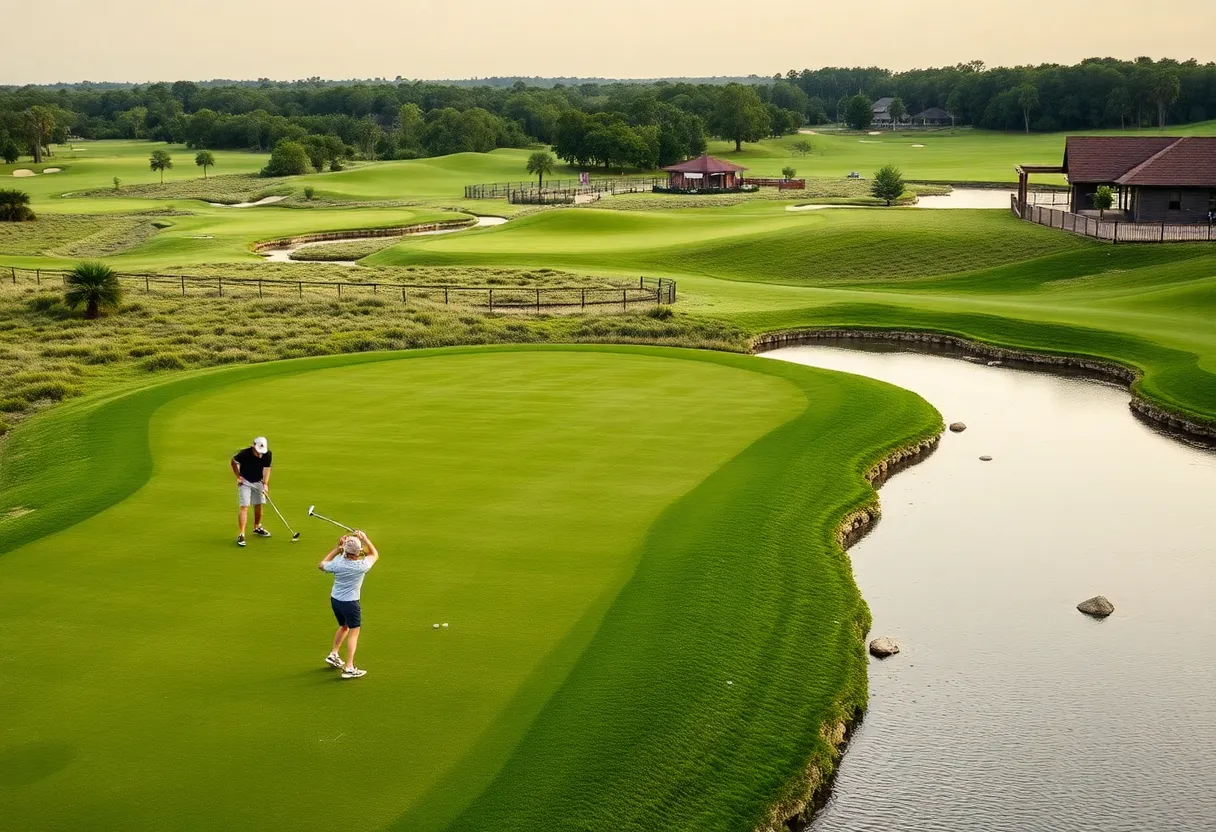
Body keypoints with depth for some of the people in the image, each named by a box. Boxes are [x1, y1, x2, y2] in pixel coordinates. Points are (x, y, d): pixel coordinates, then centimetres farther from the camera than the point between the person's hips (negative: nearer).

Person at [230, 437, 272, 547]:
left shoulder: (267, 454, -17)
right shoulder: (244, 454, -27)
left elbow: (266, 469, -11)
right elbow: (233, 462, -8)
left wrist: (265, 484, -22)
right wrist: (238, 476, -8)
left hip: (258, 481, 4)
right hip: (245, 481, -4)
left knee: (258, 505, 12)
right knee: (244, 506, -13)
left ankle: (257, 528, 36)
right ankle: (241, 535, -15)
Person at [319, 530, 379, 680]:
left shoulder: (337, 563, -14)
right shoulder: (361, 566, -21)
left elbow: (321, 565, 9)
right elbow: (375, 555, 1)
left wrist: (337, 548, 5)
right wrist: (365, 538, 1)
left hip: (334, 600, 5)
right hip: (350, 603, -5)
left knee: (343, 626, 27)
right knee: (354, 632, 1)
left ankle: (333, 655, 33)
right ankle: (349, 668, -5)